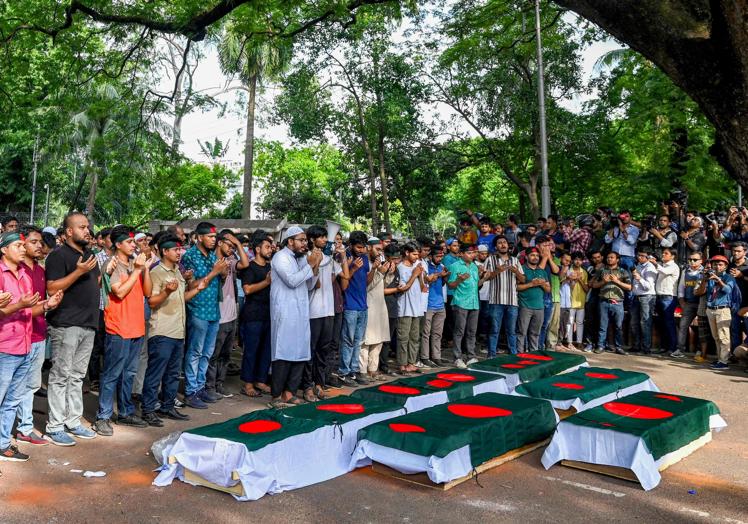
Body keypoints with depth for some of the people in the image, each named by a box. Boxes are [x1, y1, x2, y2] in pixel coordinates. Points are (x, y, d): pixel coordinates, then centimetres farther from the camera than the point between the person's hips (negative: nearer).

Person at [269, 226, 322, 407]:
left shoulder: (302, 258, 15)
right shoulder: (281, 257, -7)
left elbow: (309, 286, 13)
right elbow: (292, 281, -19)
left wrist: (315, 267, -1)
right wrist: (310, 264, -14)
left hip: (301, 312, 8)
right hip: (285, 313, -7)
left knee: (300, 352, 7)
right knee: (284, 354, -6)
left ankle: (289, 392, 16)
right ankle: (276, 395, 3)